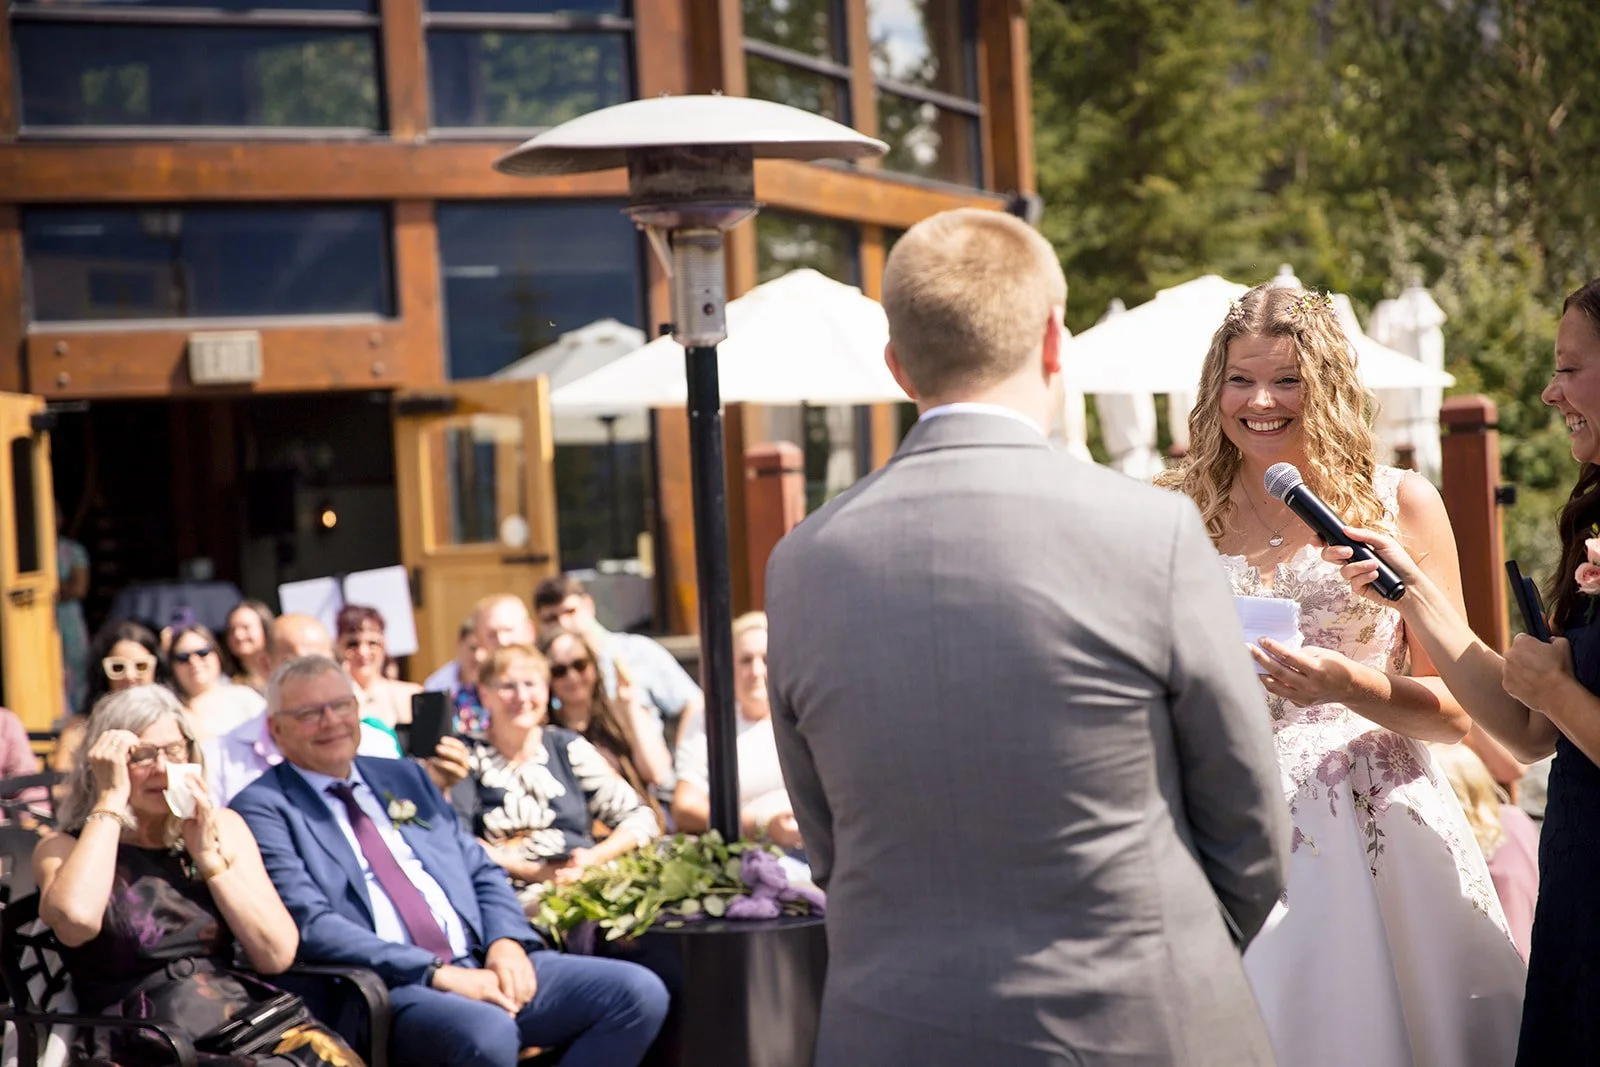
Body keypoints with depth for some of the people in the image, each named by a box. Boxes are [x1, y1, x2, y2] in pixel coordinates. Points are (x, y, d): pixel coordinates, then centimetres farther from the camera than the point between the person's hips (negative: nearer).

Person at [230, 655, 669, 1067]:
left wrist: (506, 942, -1)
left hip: (479, 965, 7)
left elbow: (483, 874, 22)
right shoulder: (263, 809, 1)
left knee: (638, 992, -12)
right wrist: (436, 973, -18)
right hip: (384, 988, -7)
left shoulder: (404, 777, 21)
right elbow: (309, 925, -12)